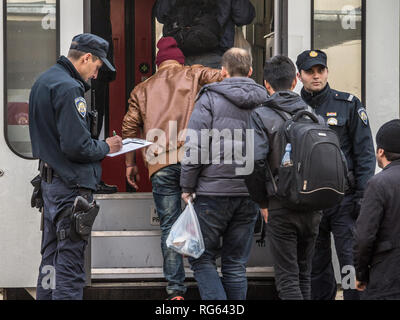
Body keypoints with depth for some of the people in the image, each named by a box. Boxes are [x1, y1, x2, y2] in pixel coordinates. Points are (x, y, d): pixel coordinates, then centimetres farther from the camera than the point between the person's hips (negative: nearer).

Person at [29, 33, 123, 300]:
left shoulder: (44, 81, 15)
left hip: (50, 181, 10)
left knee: (51, 256, 16)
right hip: (72, 184, -10)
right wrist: (106, 147, -5)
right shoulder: (68, 88, -17)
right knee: (70, 260, -7)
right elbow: (76, 146, -23)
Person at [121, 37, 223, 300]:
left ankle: (175, 289, 0)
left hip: (160, 165, 2)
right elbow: (223, 79, -4)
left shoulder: (142, 90, 21)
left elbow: (130, 128, 20)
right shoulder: (192, 75, 12)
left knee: (169, 225, 3)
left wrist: (130, 163, 27)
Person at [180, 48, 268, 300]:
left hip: (214, 191, -4)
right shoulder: (264, 103, 10)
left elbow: (195, 147, -9)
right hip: (250, 194, 4)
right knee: (237, 264, 10)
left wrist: (188, 187, -2)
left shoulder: (210, 99, -3)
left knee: (201, 257, 4)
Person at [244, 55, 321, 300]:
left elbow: (255, 162, -17)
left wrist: (262, 202, -4)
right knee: (304, 274, 16)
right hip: (313, 208, 4)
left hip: (281, 207, -4)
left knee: (287, 277, -1)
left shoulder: (261, 116, -6)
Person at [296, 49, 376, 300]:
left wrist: (363, 195, -9)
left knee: (351, 263, -7)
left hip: (344, 199, -3)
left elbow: (365, 152, 0)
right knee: (317, 268, 9)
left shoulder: (349, 105, 3)